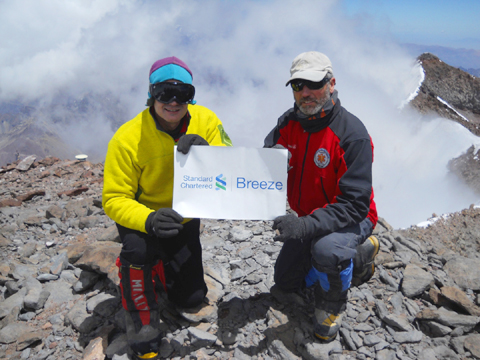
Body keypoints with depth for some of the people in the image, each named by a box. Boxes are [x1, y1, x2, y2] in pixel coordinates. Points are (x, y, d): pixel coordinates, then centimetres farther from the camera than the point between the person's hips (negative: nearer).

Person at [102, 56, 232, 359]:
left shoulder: (205, 121, -16)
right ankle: (143, 334, -11)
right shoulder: (128, 138, -25)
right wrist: (149, 220, -44)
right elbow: (114, 199, -24)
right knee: (138, 248, -38)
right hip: (142, 218, -3)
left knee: (192, 298, 6)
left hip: (185, 220, 4)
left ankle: (157, 267, 39)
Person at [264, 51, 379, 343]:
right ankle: (360, 256, 32)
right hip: (310, 218, 7)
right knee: (286, 281, 18)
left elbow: (355, 203, -32)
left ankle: (332, 303, -3)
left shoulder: (352, 133, -28)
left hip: (352, 219, -6)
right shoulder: (289, 123, -8)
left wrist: (309, 225, -45)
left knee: (326, 249, -40)